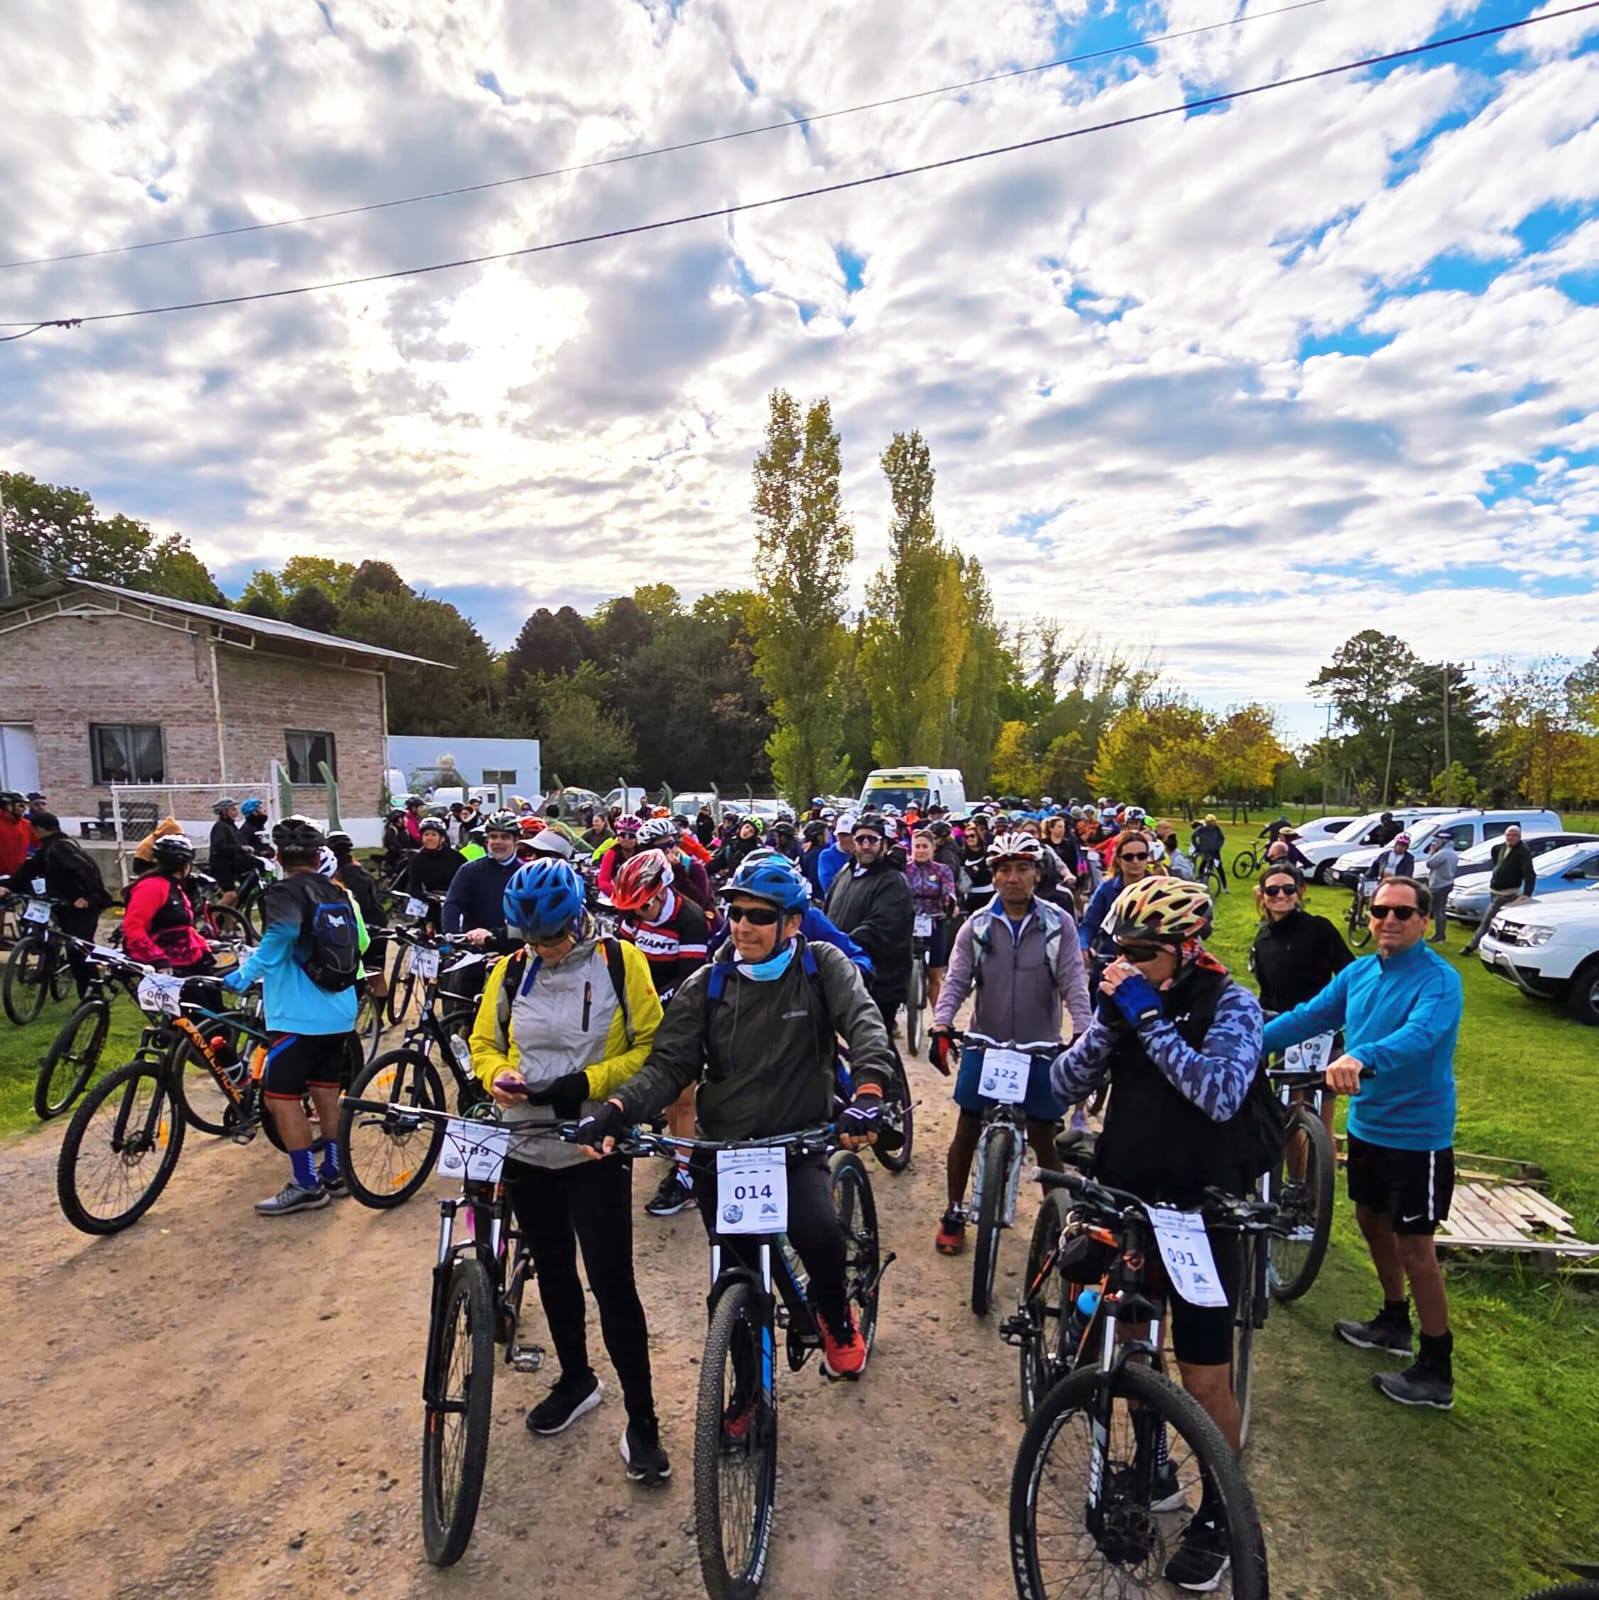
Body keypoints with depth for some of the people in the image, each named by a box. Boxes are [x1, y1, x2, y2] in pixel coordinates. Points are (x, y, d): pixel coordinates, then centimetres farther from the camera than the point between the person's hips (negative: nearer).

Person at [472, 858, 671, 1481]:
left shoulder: (620, 962, -12)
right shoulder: (513, 970, -1)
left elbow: (651, 1048, -10)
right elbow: (484, 1043, 9)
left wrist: (587, 1083, -22)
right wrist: (498, 1075, -13)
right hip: (526, 1148, 5)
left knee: (612, 1281, -1)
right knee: (553, 1271, 21)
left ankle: (641, 1419, 18)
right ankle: (576, 1380, 44)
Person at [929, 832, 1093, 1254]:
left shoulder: (1059, 923, -4)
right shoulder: (976, 925, -3)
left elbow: (1074, 982, -8)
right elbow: (956, 981, -7)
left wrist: (1082, 1033, -22)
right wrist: (940, 1026, -21)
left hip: (1040, 1049, -1)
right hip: (985, 1045, 1)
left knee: (1043, 1140, 10)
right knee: (966, 1133, 8)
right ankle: (954, 1215, 26)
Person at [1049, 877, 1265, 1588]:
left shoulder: (1230, 1005, -12)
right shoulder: (1126, 999, 0)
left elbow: (1221, 1092, -29)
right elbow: (1064, 1084, -7)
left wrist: (1149, 1019, -30)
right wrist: (1109, 1022, -21)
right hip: (1124, 1197, 5)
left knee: (1205, 1378, 5)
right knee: (1128, 1341, 18)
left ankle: (1216, 1518, 29)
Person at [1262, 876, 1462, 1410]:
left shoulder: (1439, 980, -19)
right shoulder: (1359, 972, 1)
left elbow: (1419, 1035, -36)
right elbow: (1307, 1016, 0)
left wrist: (1360, 1057, -54)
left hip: (1417, 1136, -7)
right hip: (1366, 1125, 7)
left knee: (1414, 1247, 2)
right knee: (1372, 1221, 21)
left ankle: (1436, 1370, 20)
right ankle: (1394, 1322, 43)